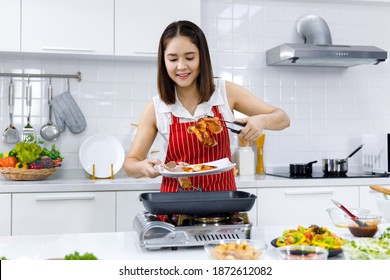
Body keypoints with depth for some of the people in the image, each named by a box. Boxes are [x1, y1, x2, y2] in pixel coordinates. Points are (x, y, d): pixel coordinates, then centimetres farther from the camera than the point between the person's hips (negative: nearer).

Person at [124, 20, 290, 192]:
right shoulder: (156, 108, -4)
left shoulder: (226, 92, -4)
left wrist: (261, 121, -19)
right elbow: (130, 164, 2)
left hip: (222, 195, 1)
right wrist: (143, 167, -20)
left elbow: (283, 119, 2)